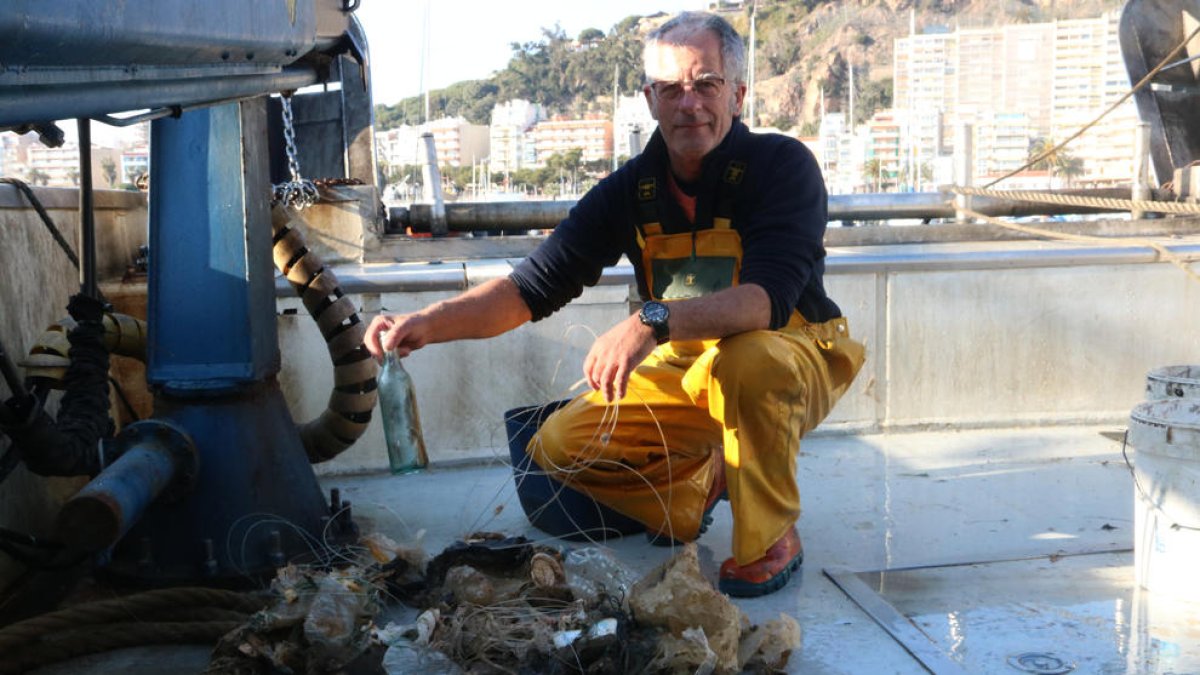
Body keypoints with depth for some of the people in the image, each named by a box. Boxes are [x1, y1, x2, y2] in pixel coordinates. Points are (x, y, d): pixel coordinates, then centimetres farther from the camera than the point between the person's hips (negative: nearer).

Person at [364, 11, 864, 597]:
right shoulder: (632, 189, -6)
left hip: (794, 358, -4)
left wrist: (655, 321, -48)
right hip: (683, 369, 5)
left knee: (747, 358, -38)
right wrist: (429, 323, -24)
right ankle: (700, 481, 17)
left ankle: (773, 539, -13)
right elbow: (533, 286, -9)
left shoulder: (782, 165, -18)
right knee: (558, 447, -10)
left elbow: (771, 297, -33)